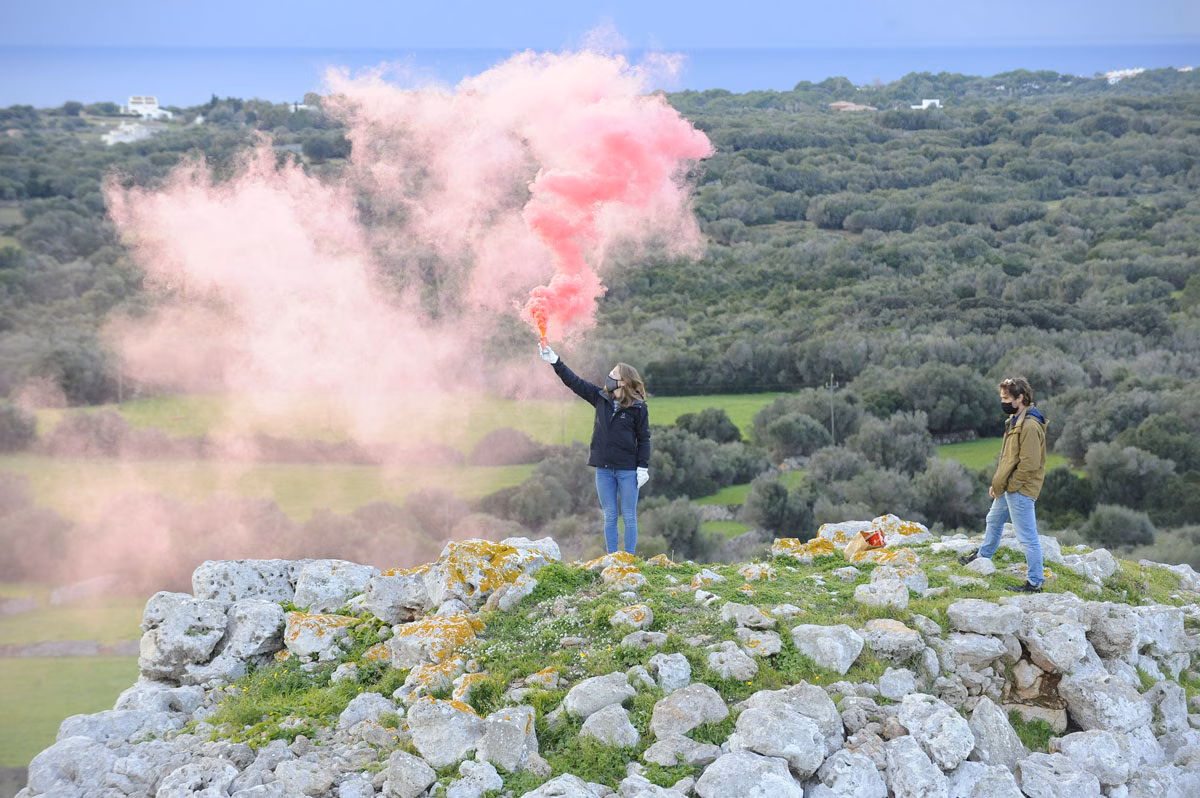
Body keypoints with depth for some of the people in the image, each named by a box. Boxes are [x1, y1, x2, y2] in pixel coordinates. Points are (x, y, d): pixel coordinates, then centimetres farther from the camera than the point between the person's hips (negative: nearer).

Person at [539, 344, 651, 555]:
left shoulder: (638, 407, -7)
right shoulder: (600, 397, 5)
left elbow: (644, 438, -4)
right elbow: (574, 382, 9)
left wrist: (643, 466, -9)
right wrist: (555, 362, 5)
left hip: (627, 470, -4)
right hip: (604, 468, 4)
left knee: (629, 518, 2)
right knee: (610, 517, 7)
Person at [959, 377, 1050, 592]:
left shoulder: (1030, 426, -22)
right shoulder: (1015, 420, 10)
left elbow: (1029, 464, -25)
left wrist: (1006, 484, -18)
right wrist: (997, 482, 11)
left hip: (1020, 491, -11)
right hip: (1006, 488, 11)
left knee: (1027, 537, -3)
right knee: (994, 520, 29)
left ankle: (1034, 583, 5)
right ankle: (983, 555, 51)